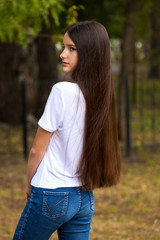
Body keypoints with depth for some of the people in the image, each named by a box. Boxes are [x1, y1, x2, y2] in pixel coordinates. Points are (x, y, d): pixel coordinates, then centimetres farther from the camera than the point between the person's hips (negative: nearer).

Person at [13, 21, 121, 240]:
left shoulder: (62, 91, -19)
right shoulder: (102, 94, 2)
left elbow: (37, 151, -11)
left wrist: (30, 186, 5)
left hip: (51, 197, -7)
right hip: (85, 198, 7)